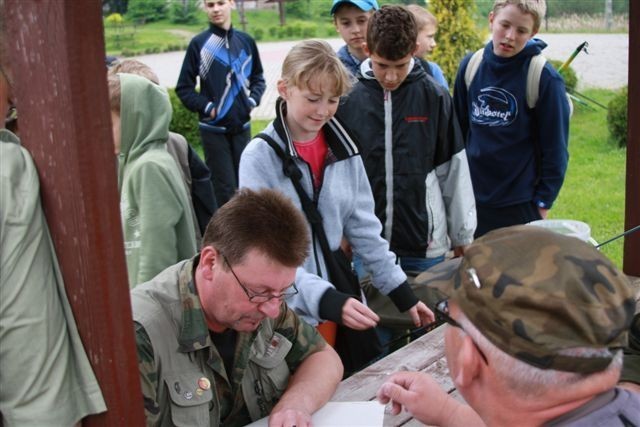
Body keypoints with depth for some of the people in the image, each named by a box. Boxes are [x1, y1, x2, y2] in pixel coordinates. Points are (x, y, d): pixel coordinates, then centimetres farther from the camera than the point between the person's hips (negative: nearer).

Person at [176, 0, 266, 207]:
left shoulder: (246, 41, 3)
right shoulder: (199, 43, -6)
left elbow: (257, 78, 15)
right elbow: (184, 87, -1)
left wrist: (252, 100, -2)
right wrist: (206, 107, -11)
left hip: (242, 126, 3)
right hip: (213, 129, -3)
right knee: (224, 188, -2)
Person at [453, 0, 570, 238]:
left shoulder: (544, 78, -14)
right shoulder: (470, 66, -1)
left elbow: (555, 149, -8)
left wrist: (543, 203, -7)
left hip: (521, 207, -4)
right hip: (472, 201, 4)